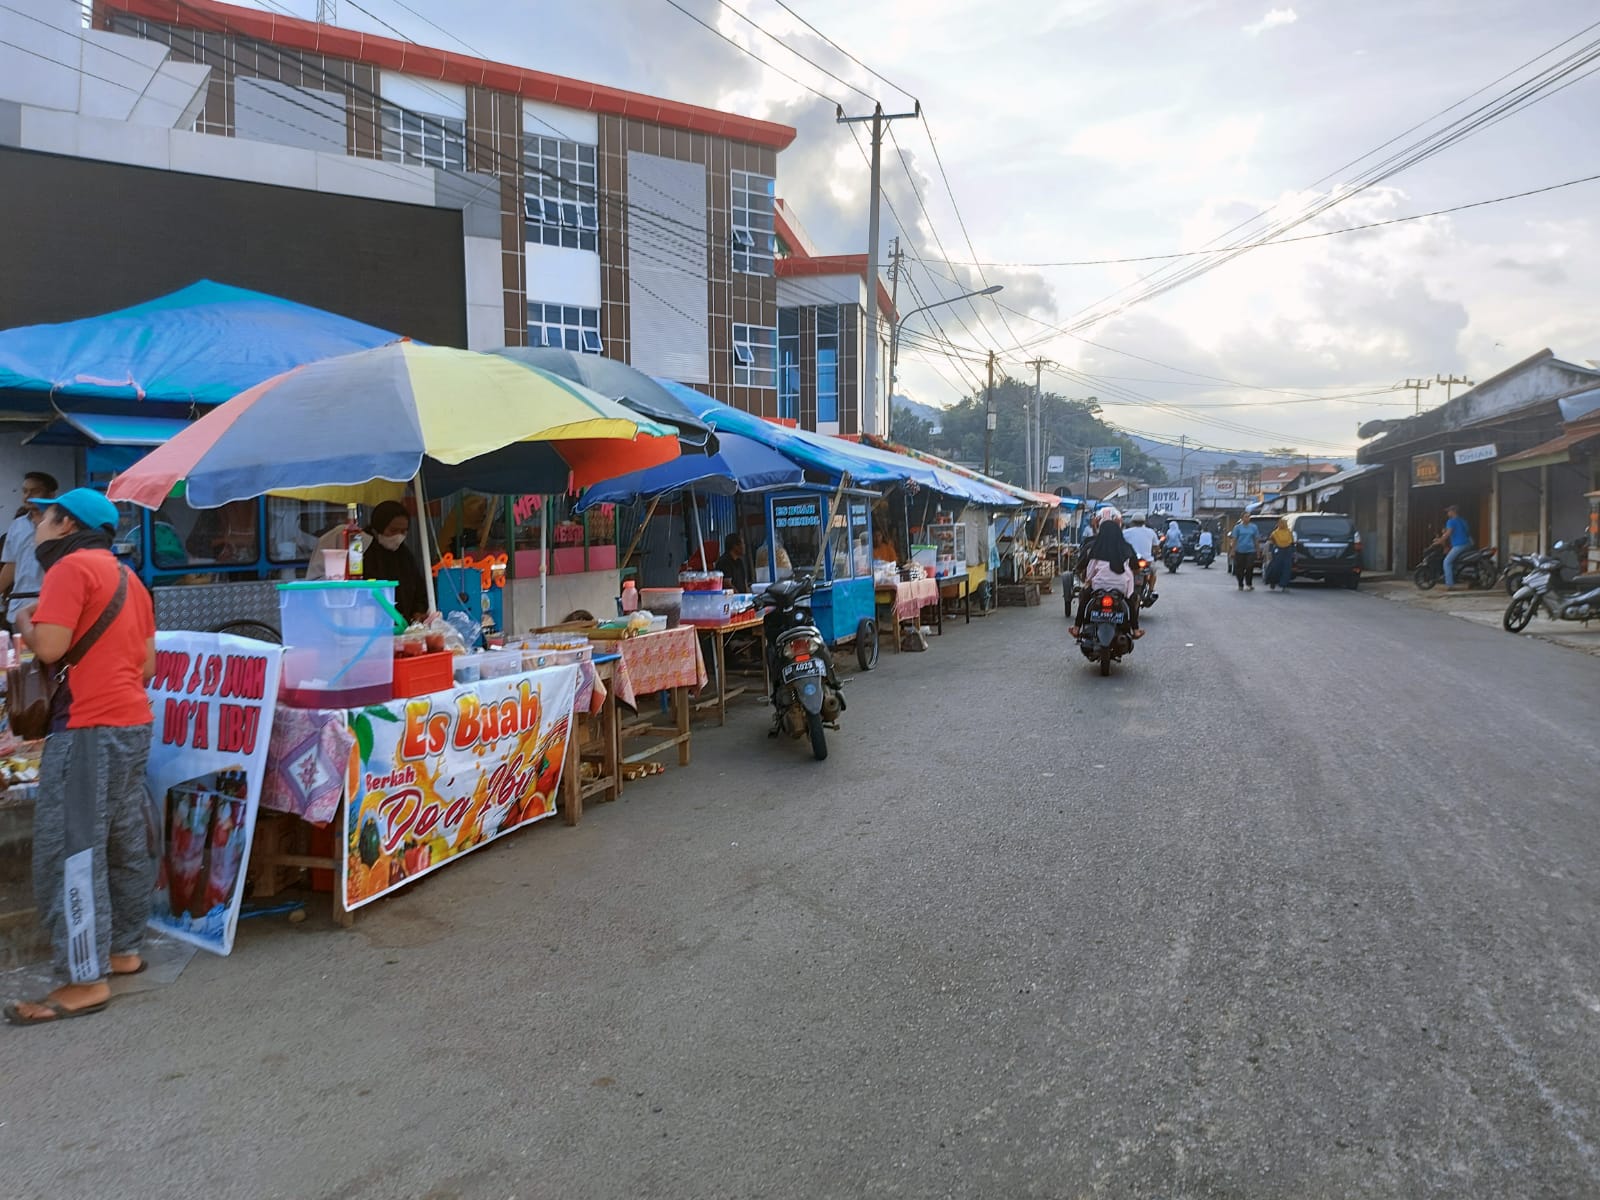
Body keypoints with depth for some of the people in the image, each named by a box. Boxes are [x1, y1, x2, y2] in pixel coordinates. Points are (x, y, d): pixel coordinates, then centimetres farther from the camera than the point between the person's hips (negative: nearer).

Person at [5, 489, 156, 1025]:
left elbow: (50, 646, -17)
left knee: (68, 853, -5)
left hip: (89, 728, -9)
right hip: (133, 723, 9)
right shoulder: (127, 577, 18)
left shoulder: (71, 566, -8)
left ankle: (85, 981, -3)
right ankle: (124, 950, 23)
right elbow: (148, 665, 17)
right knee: (125, 844, 14)